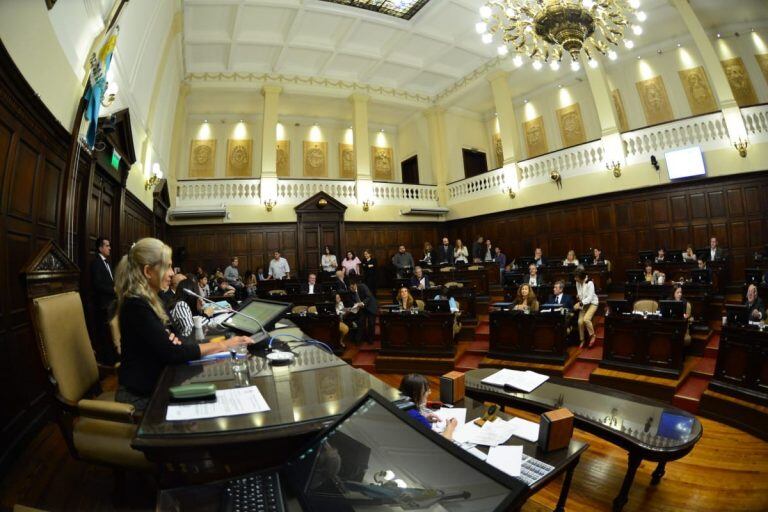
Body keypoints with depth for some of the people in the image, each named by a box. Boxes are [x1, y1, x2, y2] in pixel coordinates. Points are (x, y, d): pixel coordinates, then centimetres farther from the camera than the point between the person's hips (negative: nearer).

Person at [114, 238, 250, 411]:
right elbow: (171, 353, -26)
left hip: (152, 383, 7)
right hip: (141, 394, -7)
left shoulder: (149, 299, 6)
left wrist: (170, 337, -14)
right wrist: (222, 345, -23)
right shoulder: (136, 305, -23)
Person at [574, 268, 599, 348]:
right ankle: (582, 340, 8)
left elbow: (590, 298, -26)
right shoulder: (577, 283, -5)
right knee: (580, 321, -9)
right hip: (583, 304, 5)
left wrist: (580, 303, -33)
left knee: (586, 319, -26)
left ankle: (592, 336, 0)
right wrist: (578, 296, -7)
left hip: (592, 303, -5)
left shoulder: (590, 283, -23)